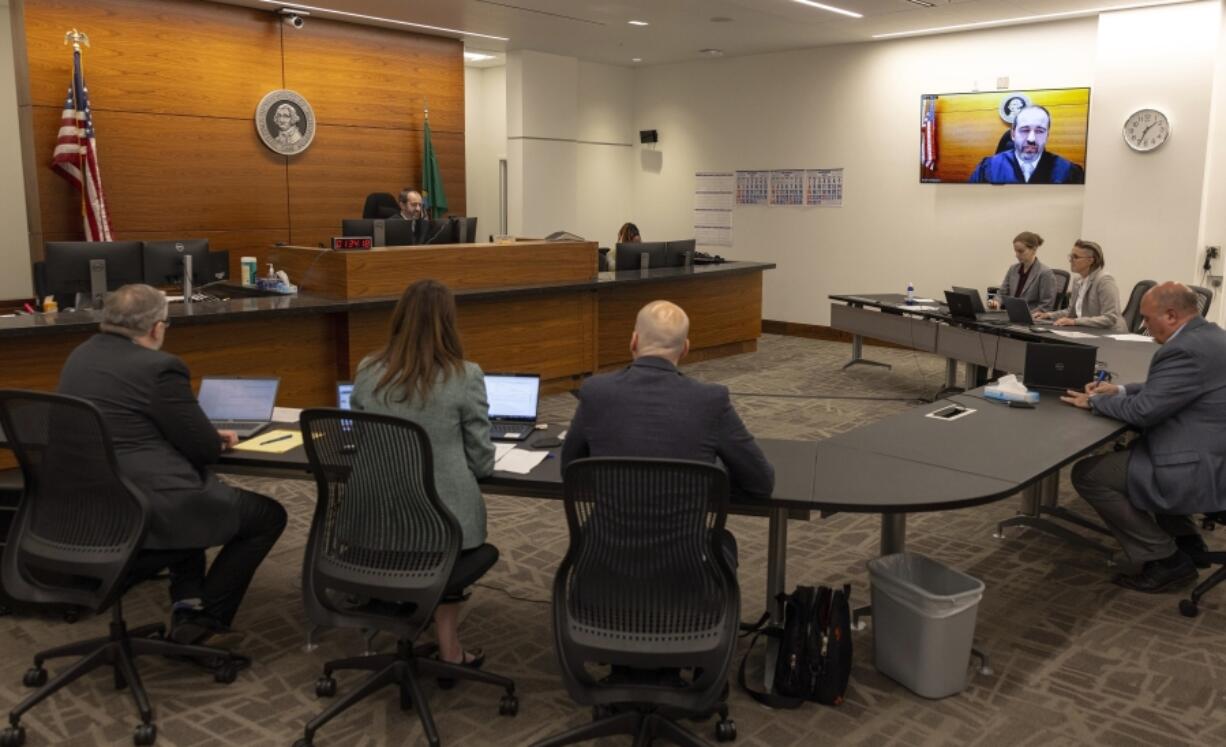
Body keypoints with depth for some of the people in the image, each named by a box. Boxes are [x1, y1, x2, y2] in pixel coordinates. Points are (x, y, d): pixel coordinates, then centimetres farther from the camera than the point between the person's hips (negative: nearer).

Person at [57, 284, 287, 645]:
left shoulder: (79, 357, 12)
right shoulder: (159, 367, -16)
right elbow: (206, 449, -11)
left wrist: (205, 437, 18)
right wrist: (216, 440, 13)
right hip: (147, 513, -9)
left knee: (189, 492, 35)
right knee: (268, 515, 7)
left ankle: (187, 605, 23)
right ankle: (207, 617, 9)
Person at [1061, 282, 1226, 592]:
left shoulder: (1187, 350, -23)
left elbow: (1142, 410, -21)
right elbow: (1162, 390, 21)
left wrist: (1094, 401, -5)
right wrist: (1120, 389, 11)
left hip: (1200, 471, -11)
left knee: (1087, 473, -8)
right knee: (1122, 451, 26)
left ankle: (1166, 559, 1)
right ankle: (1185, 540, 24)